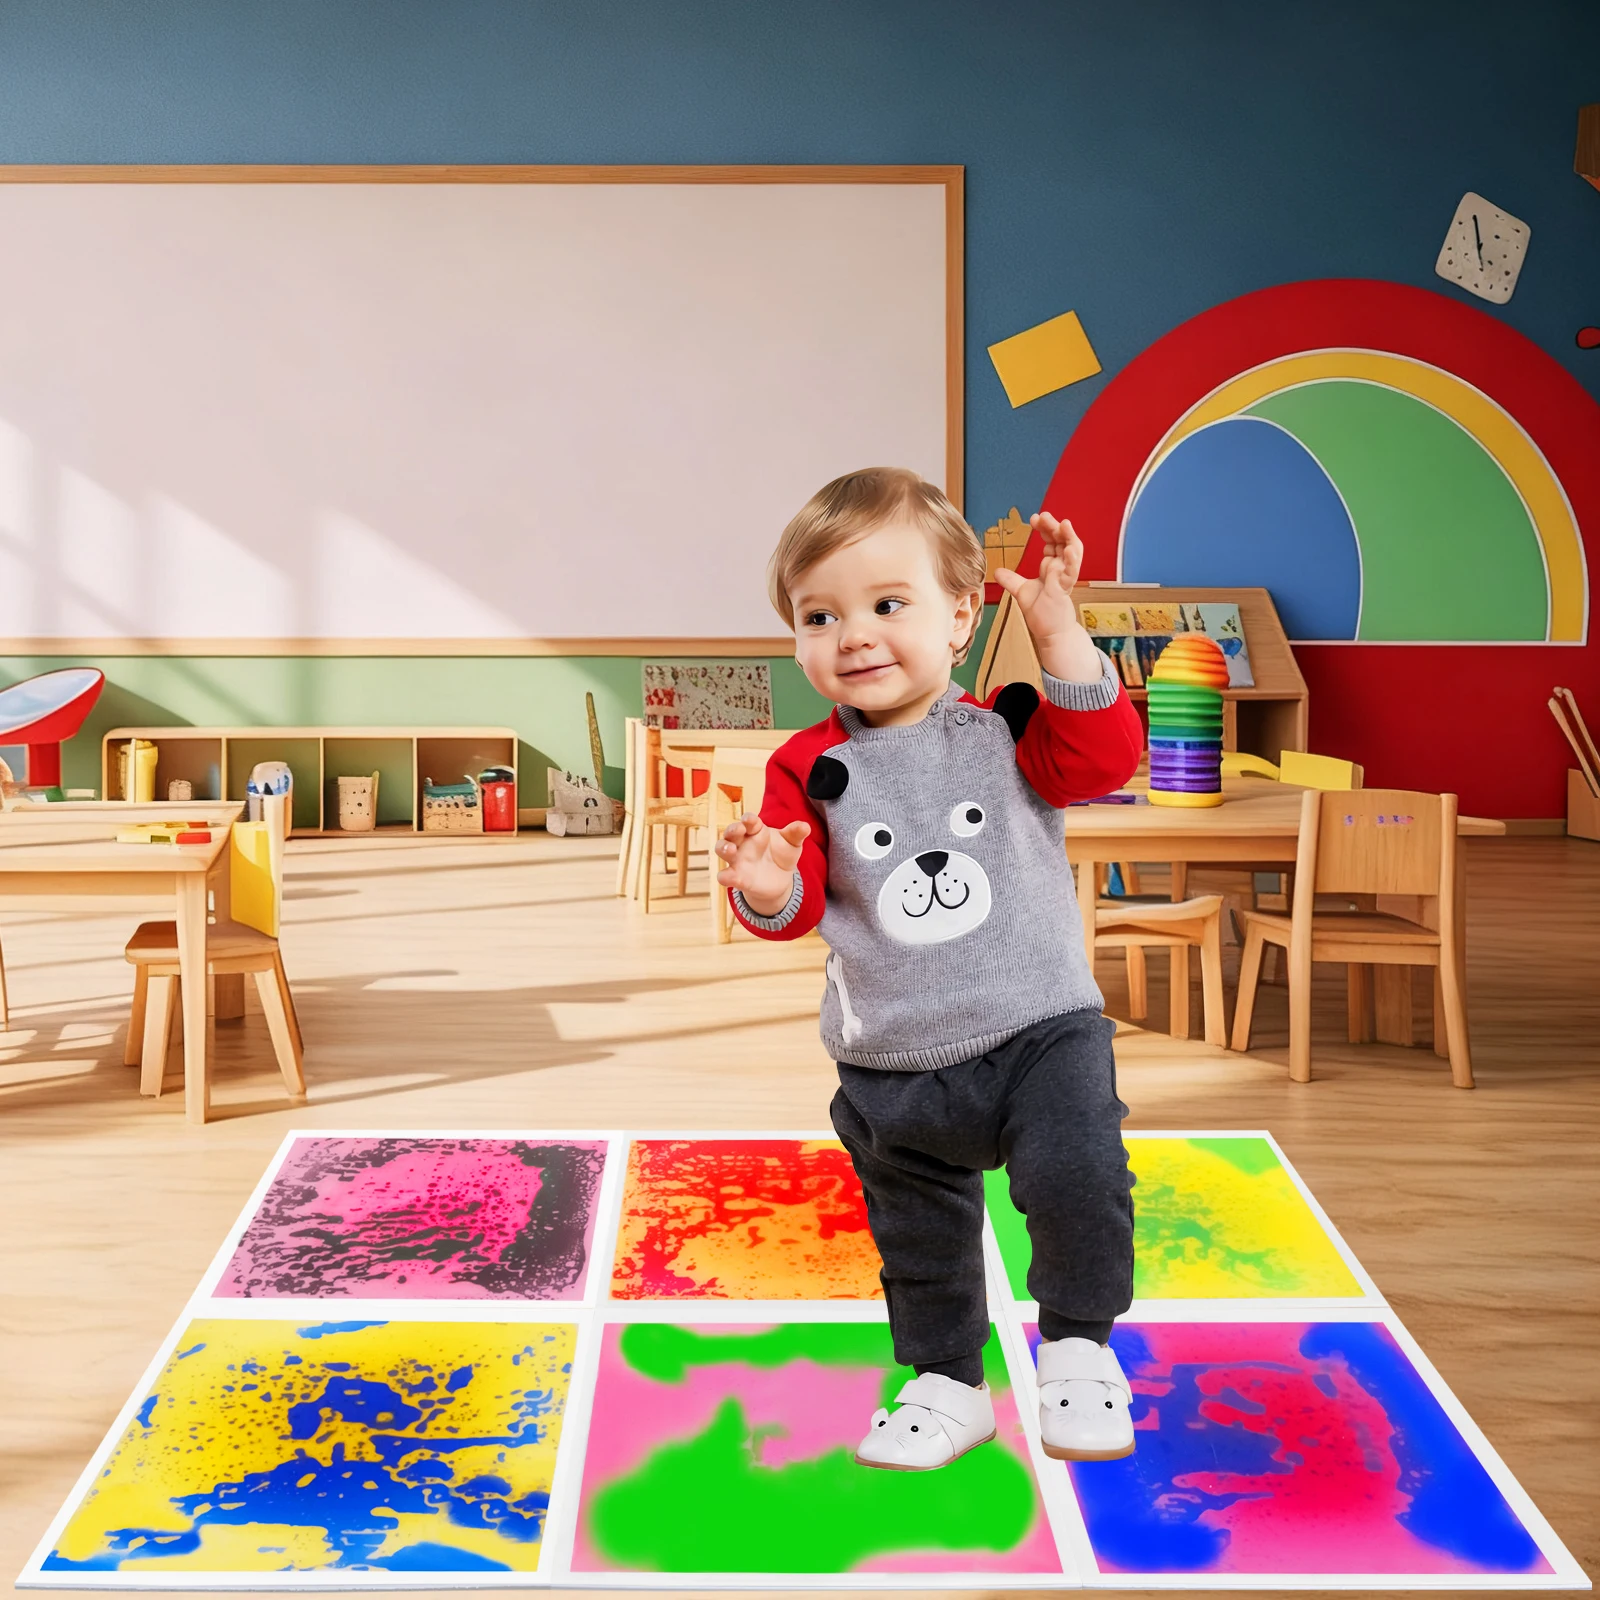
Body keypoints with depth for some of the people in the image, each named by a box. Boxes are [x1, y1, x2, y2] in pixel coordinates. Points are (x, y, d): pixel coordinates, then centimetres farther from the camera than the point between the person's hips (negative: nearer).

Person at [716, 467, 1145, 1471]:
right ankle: (947, 1386, 39)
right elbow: (800, 906, -2)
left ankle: (1078, 1347, 3)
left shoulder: (1006, 731, -2)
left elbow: (1106, 754, -17)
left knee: (1078, 1176, -23)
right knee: (920, 1241, 16)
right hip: (893, 1069, 3)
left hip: (1039, 1030, -2)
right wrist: (769, 889, -27)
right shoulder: (812, 771, -1)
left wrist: (1057, 625, -22)